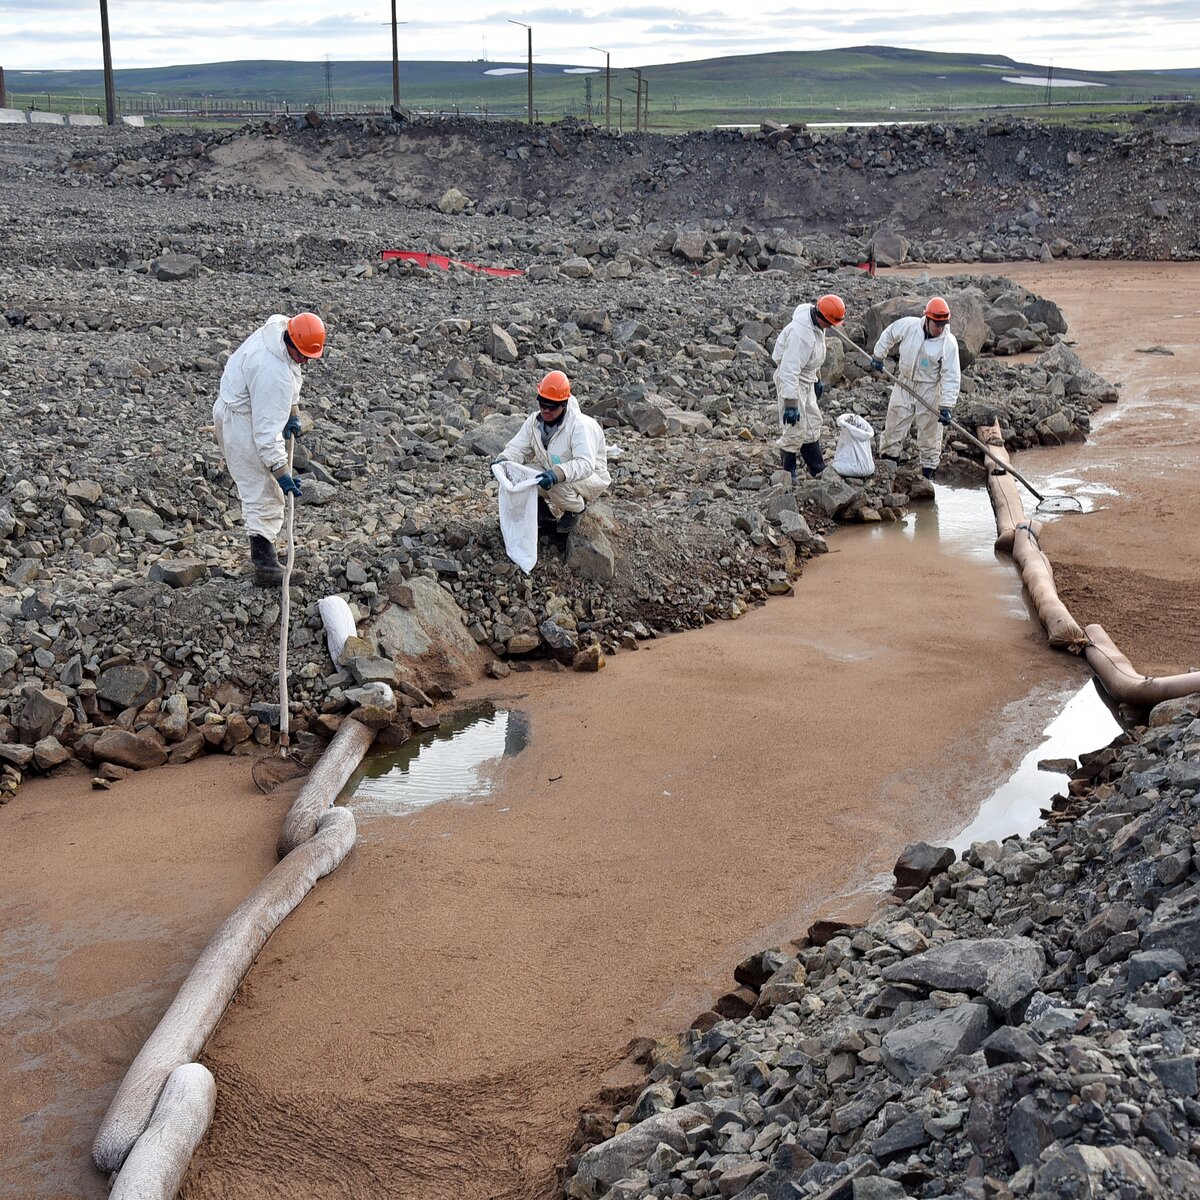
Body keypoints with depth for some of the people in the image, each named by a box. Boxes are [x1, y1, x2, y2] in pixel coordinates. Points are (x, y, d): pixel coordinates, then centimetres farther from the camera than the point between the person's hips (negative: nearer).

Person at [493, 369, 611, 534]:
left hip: (589, 476, -6)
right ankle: (547, 512, 8)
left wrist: (557, 474, -56)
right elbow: (518, 447, -7)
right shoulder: (534, 421, -7)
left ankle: (577, 509, -3)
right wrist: (504, 460, -32)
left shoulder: (580, 426, -28)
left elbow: (585, 464, -39)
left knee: (558, 486, -37)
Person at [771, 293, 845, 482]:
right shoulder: (801, 333, -33)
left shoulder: (816, 324, -2)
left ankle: (817, 469, 31)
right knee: (794, 428, -4)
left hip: (806, 378, 10)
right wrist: (791, 404, -35)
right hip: (790, 381, -10)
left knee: (812, 423, 19)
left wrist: (817, 379, 26)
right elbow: (790, 370, -35)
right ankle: (787, 472, 11)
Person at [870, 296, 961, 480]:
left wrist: (946, 407, -26)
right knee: (894, 425, 8)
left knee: (930, 432, 5)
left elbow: (951, 378, -20)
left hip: (930, 390, -3)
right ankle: (887, 467, 21)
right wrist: (878, 356, 13)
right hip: (904, 384, 3)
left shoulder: (949, 343, -19)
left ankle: (928, 472, 18)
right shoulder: (908, 326, -13)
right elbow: (888, 335, 9)